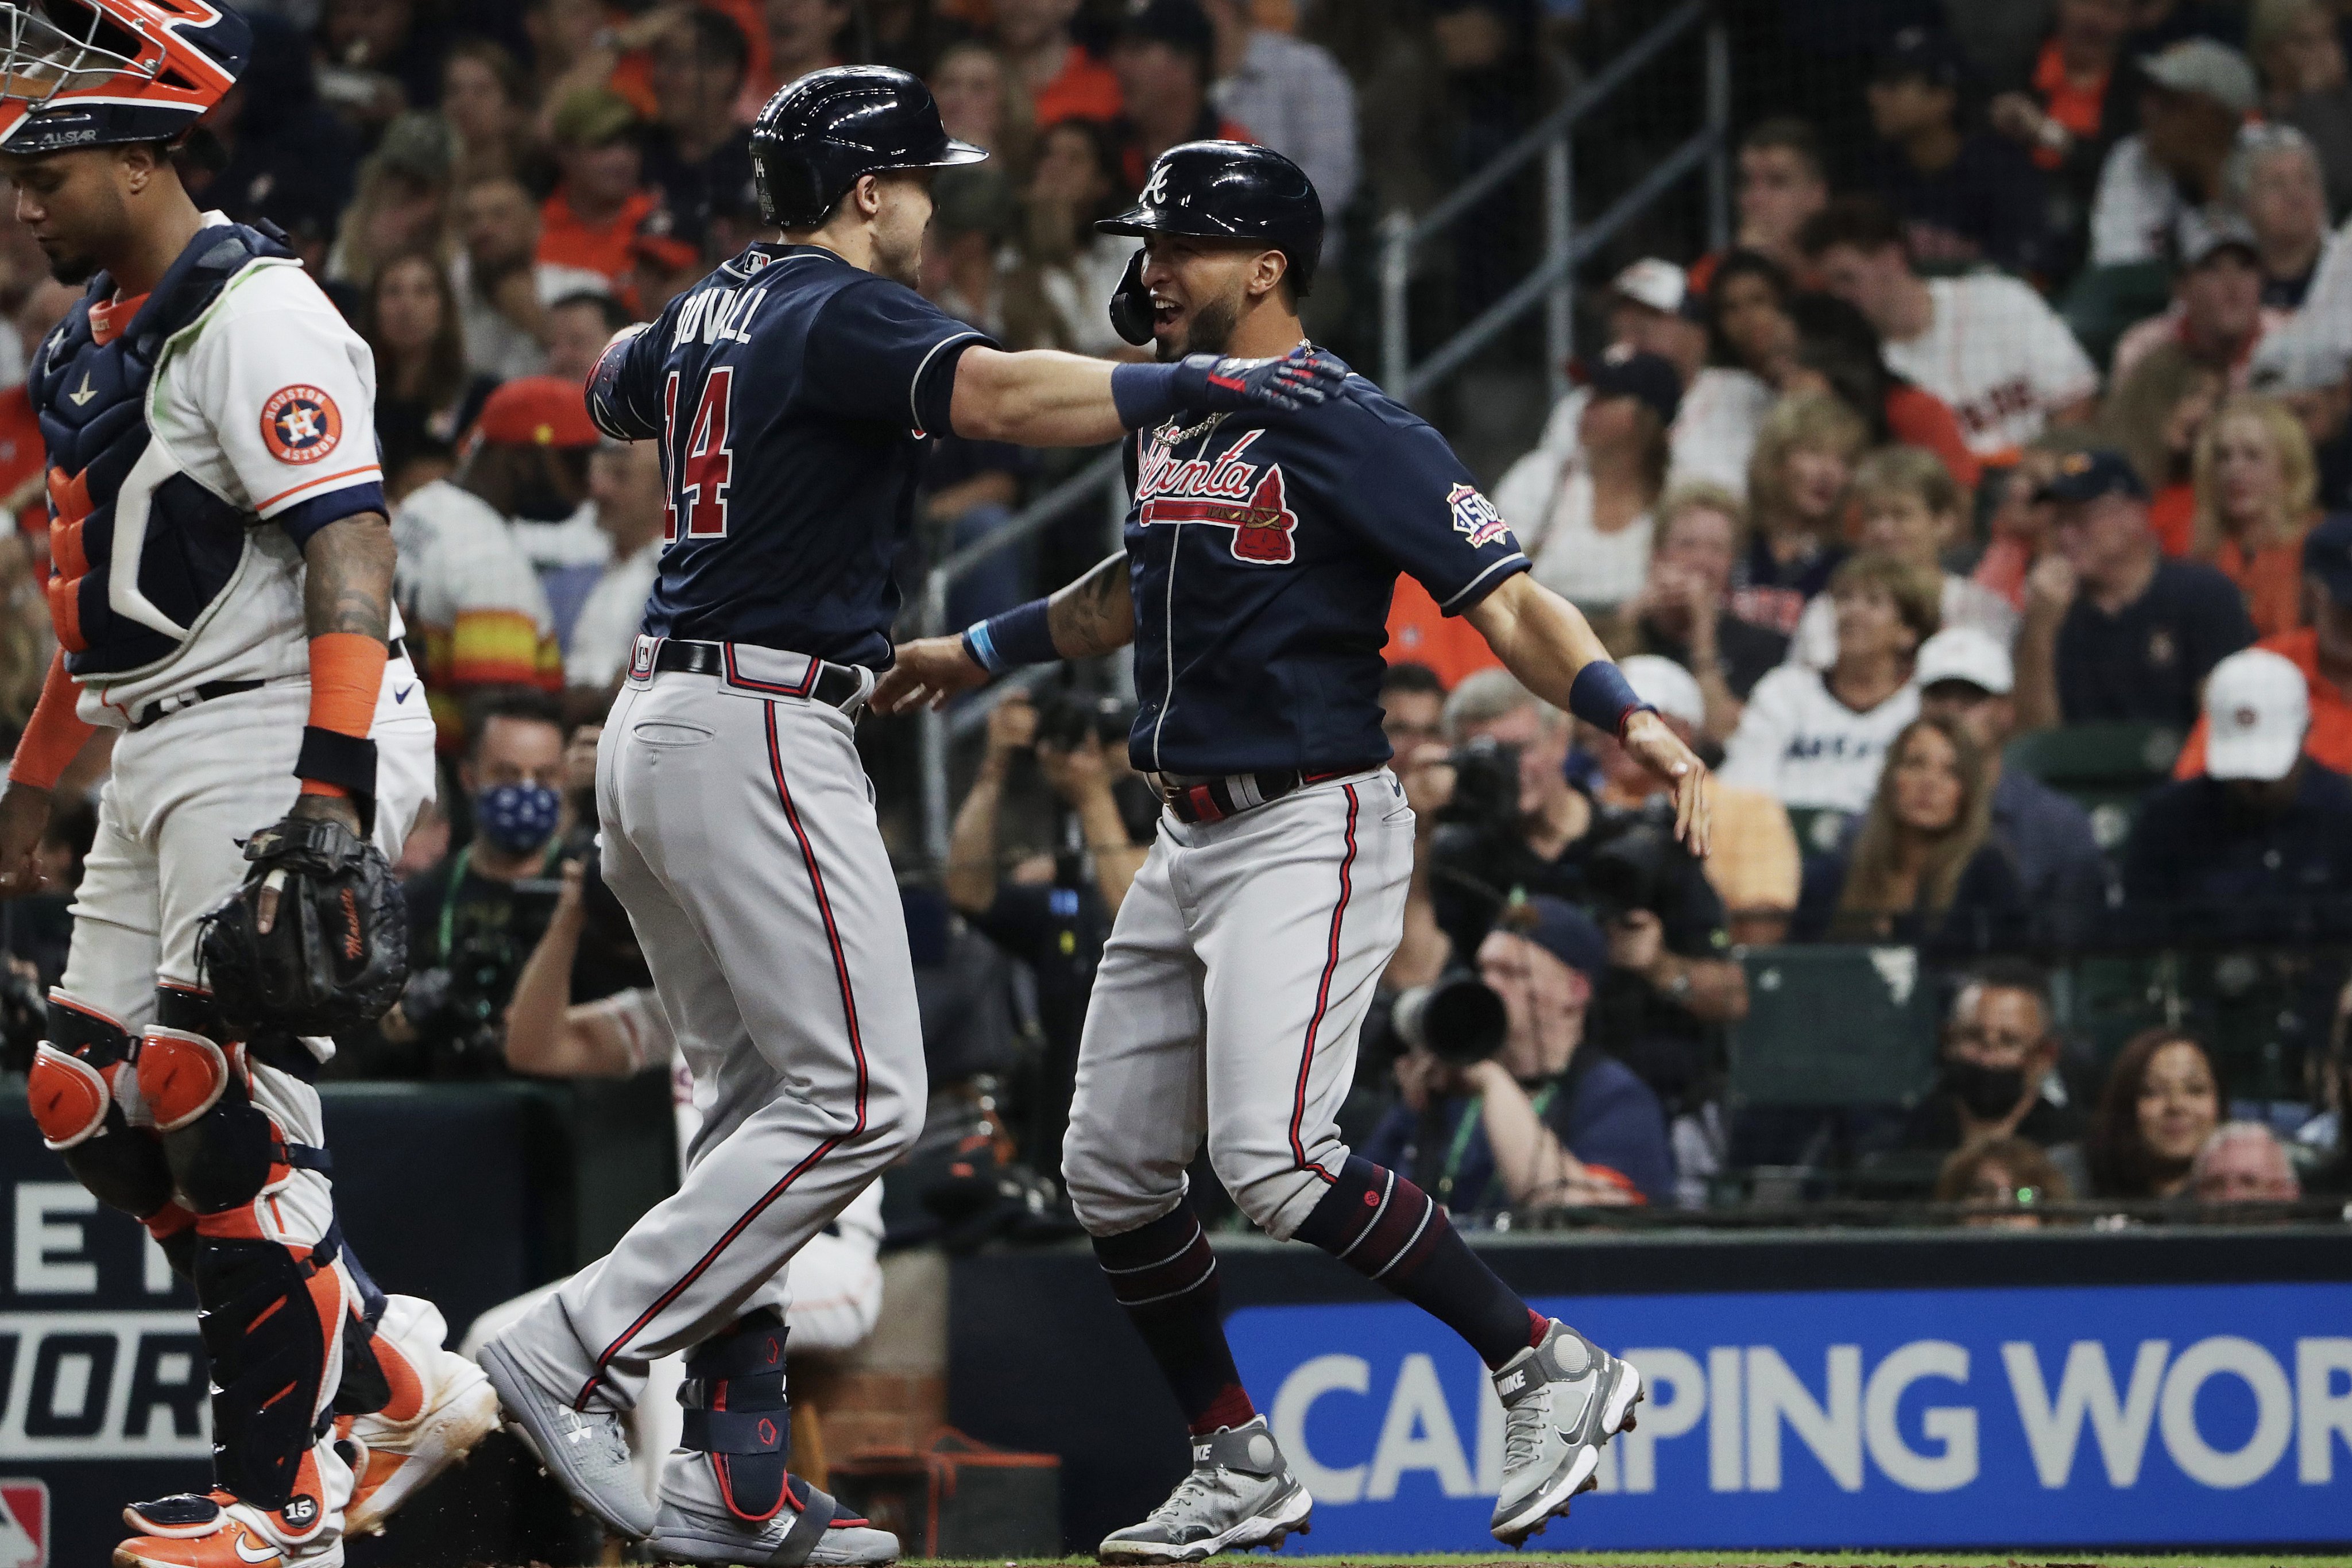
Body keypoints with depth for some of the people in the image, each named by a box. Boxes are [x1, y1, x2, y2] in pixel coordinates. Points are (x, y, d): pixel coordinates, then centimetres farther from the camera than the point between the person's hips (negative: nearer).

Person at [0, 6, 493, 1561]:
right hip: (164, 766, 10)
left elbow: (349, 554, -22)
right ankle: (395, 1375, 14)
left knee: (224, 1109, -13)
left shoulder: (254, 315, -14)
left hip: (276, 737, -10)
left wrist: (332, 791, -30)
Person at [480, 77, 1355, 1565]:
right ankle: (577, 1355, -14)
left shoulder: (705, 312, 17)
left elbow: (614, 384, 40)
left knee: (771, 1100, 11)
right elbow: (999, 395, -29)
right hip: (764, 732, -10)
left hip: (657, 724, 10)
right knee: (858, 1100, -11)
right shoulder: (850, 311, -10)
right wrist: (1190, 381, -29)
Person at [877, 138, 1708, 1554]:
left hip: (1312, 828, -9)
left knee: (1275, 1160, -22)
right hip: (1191, 840, 9)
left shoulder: (1352, 431, -14)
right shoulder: (1174, 418, 12)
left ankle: (1549, 1371, -10)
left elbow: (1508, 600, -21)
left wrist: (1634, 719, -36)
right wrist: (987, 652, 38)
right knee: (1112, 1171, 9)